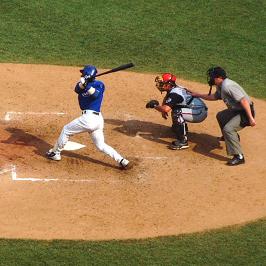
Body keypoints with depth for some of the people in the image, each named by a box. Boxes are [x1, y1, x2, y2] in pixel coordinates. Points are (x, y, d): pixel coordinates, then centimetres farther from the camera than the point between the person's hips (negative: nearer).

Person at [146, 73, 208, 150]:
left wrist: (155, 106, -18)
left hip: (200, 113, -10)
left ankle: (183, 142, -28)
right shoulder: (173, 88, 6)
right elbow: (166, 99, 27)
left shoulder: (174, 93, -23)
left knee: (177, 112, -30)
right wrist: (163, 110, 9)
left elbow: (166, 109, -36)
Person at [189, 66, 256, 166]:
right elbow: (215, 97, 27)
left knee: (228, 128, -26)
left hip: (245, 112, -11)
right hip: (236, 110, 11)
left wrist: (251, 118, -32)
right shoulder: (220, 86, 5)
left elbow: (244, 100, -30)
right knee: (220, 116, 29)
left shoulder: (227, 86, -27)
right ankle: (232, 137, 48)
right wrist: (198, 95, 26)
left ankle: (239, 157, -24)